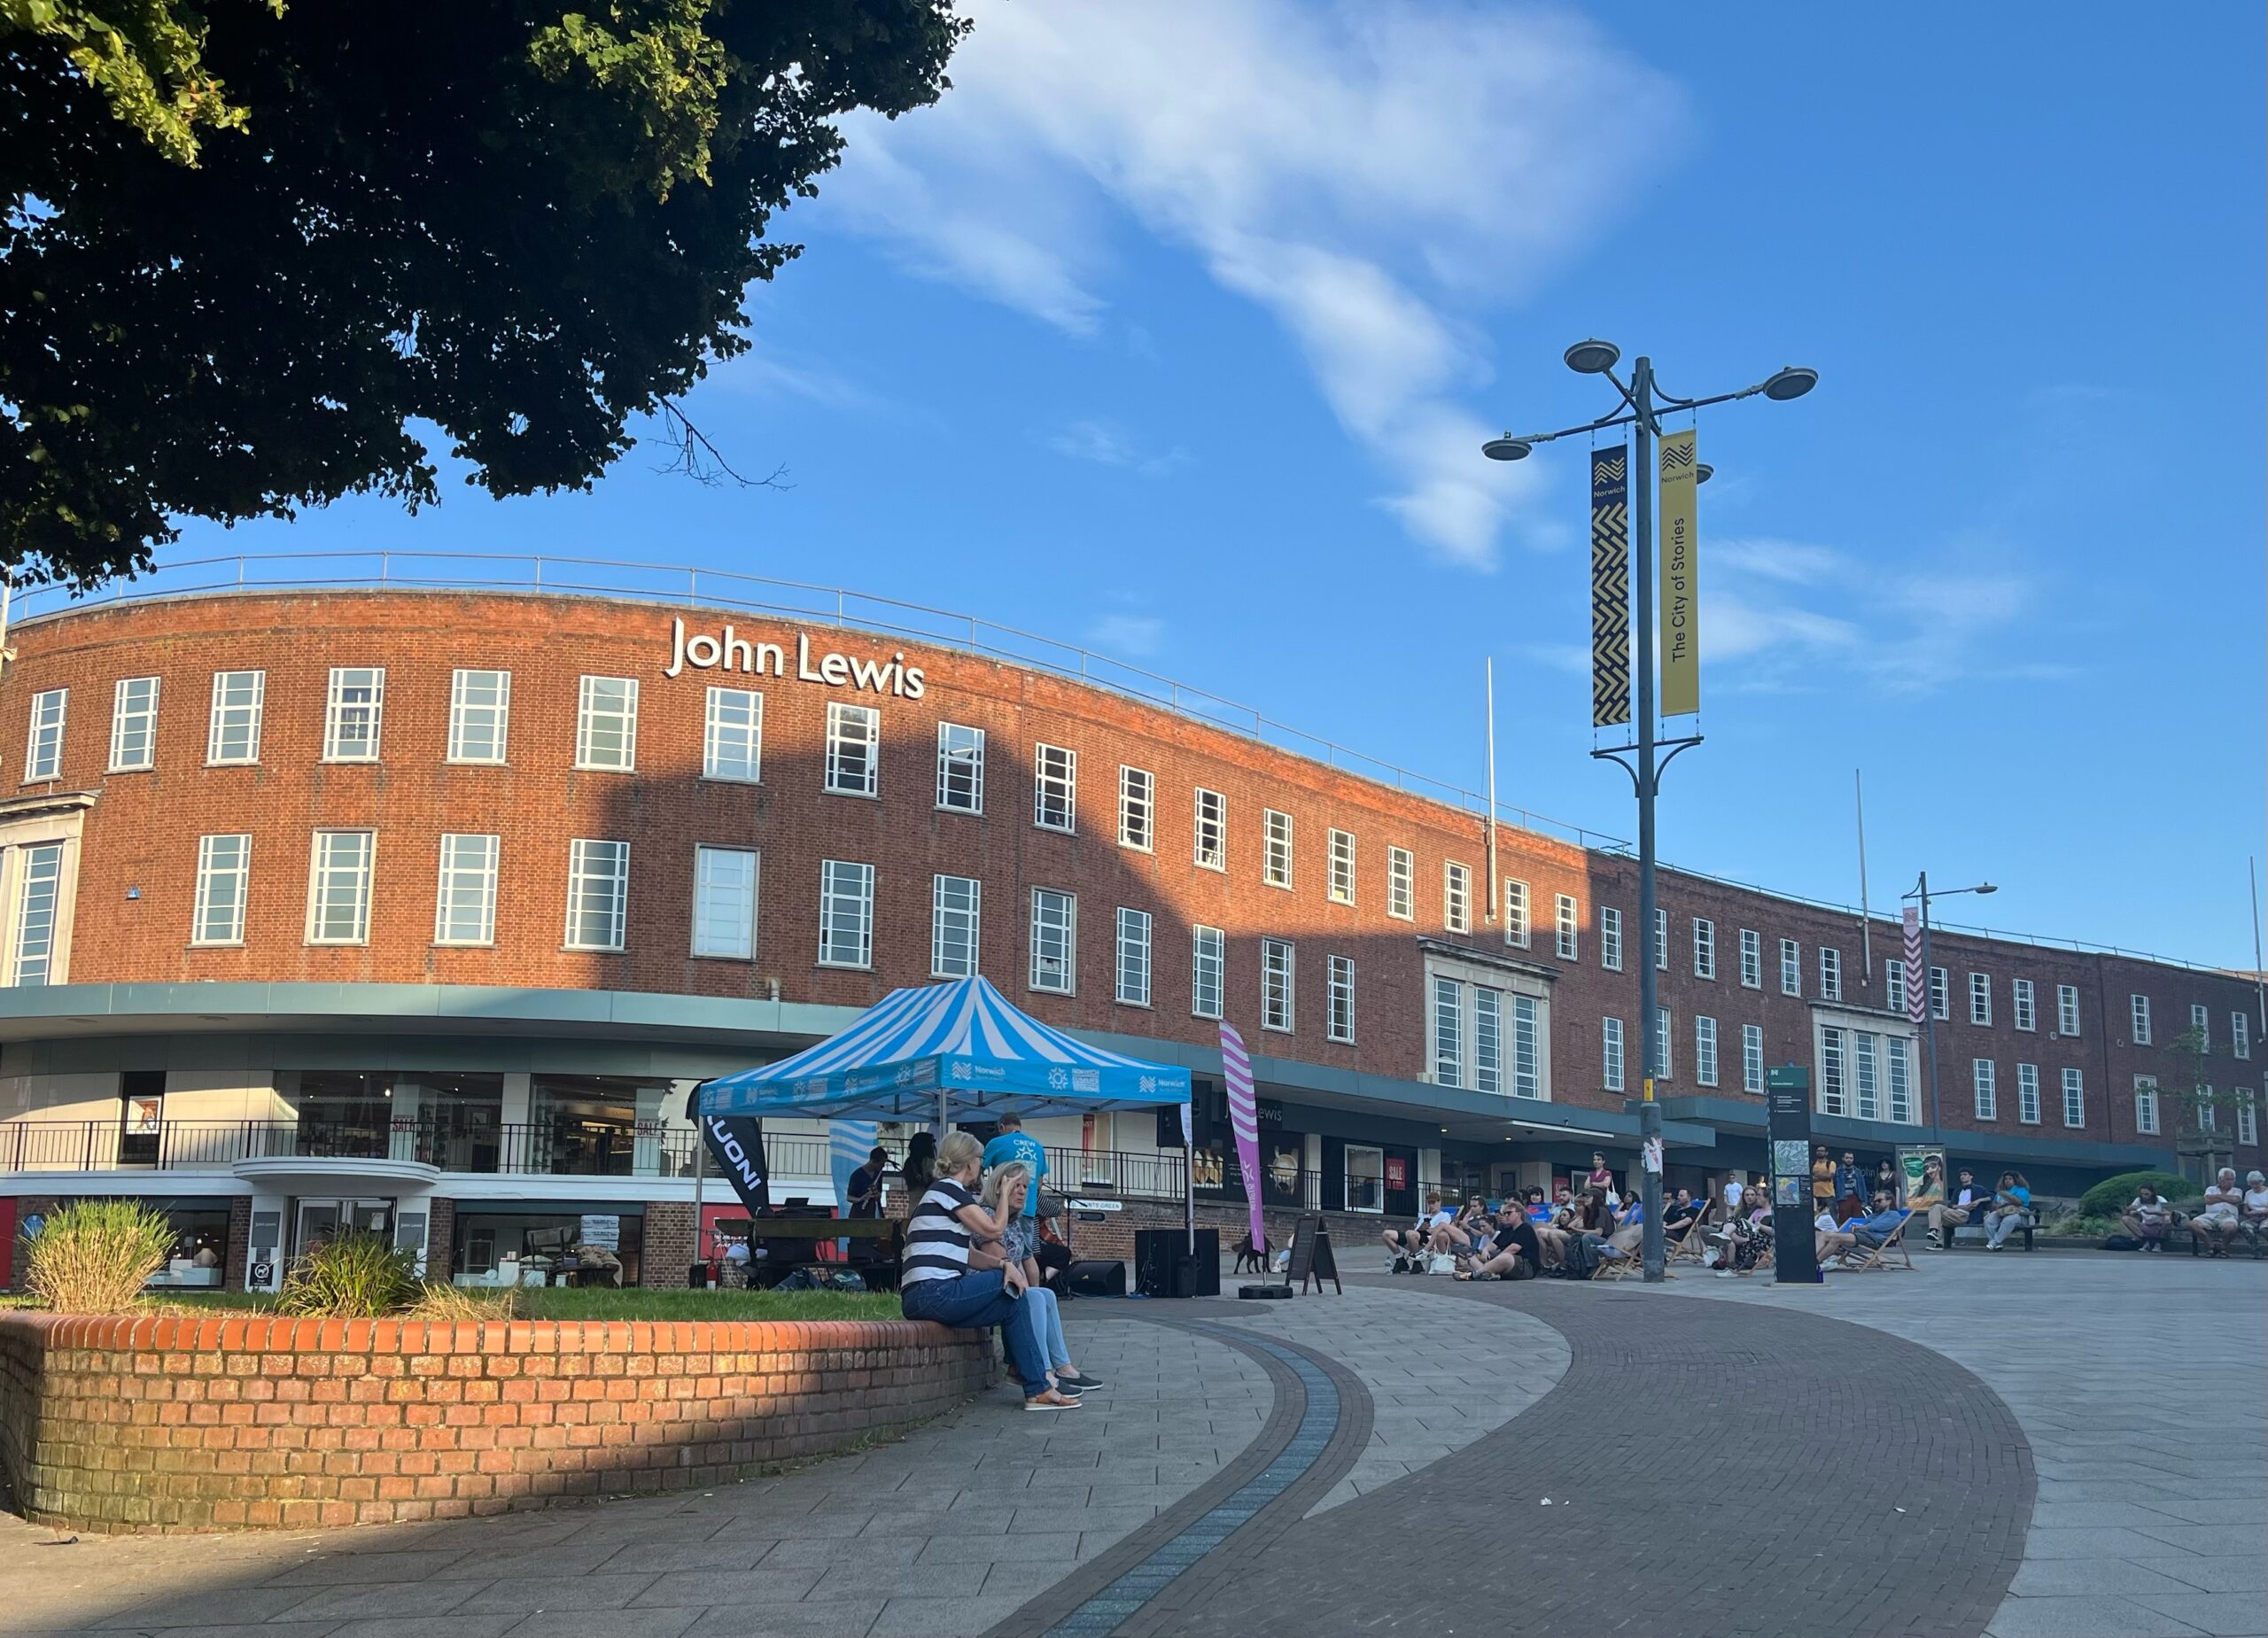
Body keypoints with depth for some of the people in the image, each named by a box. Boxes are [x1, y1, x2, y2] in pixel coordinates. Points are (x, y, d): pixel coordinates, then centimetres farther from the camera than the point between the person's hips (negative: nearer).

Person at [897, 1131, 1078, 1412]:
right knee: (1011, 1287, -2)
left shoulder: (942, 1191, 23)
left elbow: (969, 1253, 19)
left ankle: (1038, 1388, 8)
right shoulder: (948, 1188, -6)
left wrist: (1003, 1264, 3)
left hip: (922, 1299, 9)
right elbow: (992, 1230, -7)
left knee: (1013, 1304, 10)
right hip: (933, 1293, -9)